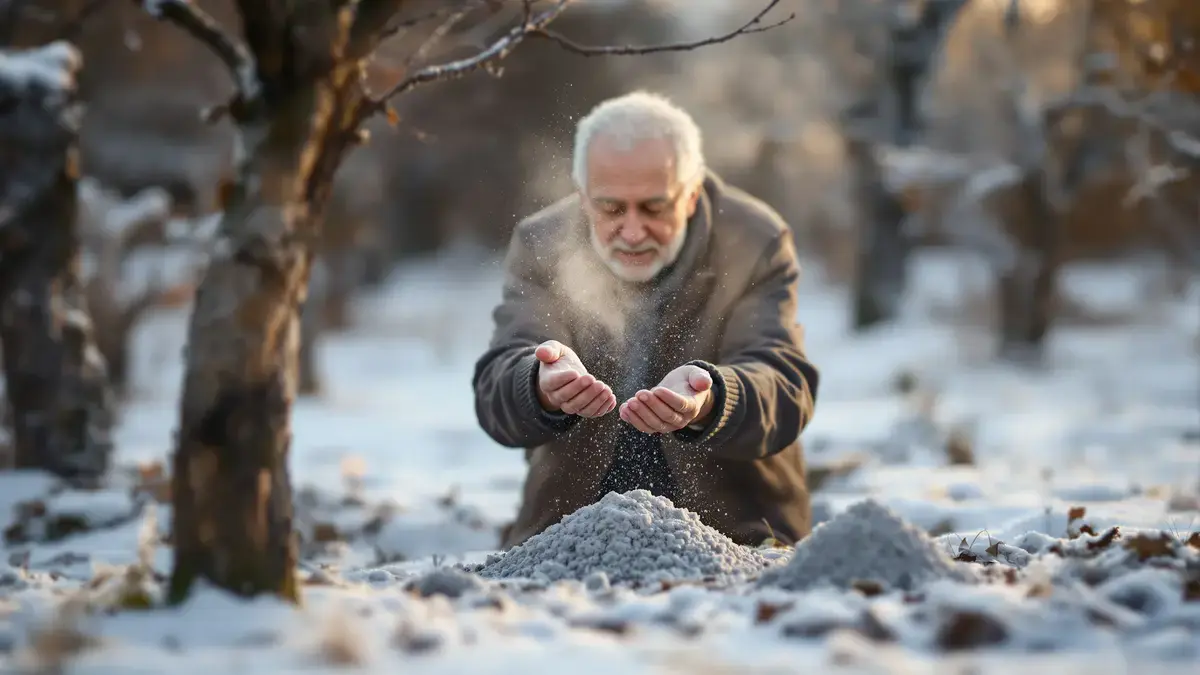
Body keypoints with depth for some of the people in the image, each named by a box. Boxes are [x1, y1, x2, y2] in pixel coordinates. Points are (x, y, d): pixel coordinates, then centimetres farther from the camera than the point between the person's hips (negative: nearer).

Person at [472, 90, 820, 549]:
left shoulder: (756, 242, -3)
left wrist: (708, 403, -38)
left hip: (732, 528, -1)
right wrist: (545, 389, -37)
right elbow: (497, 390, -11)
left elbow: (786, 388, -14)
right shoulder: (540, 245, 0)